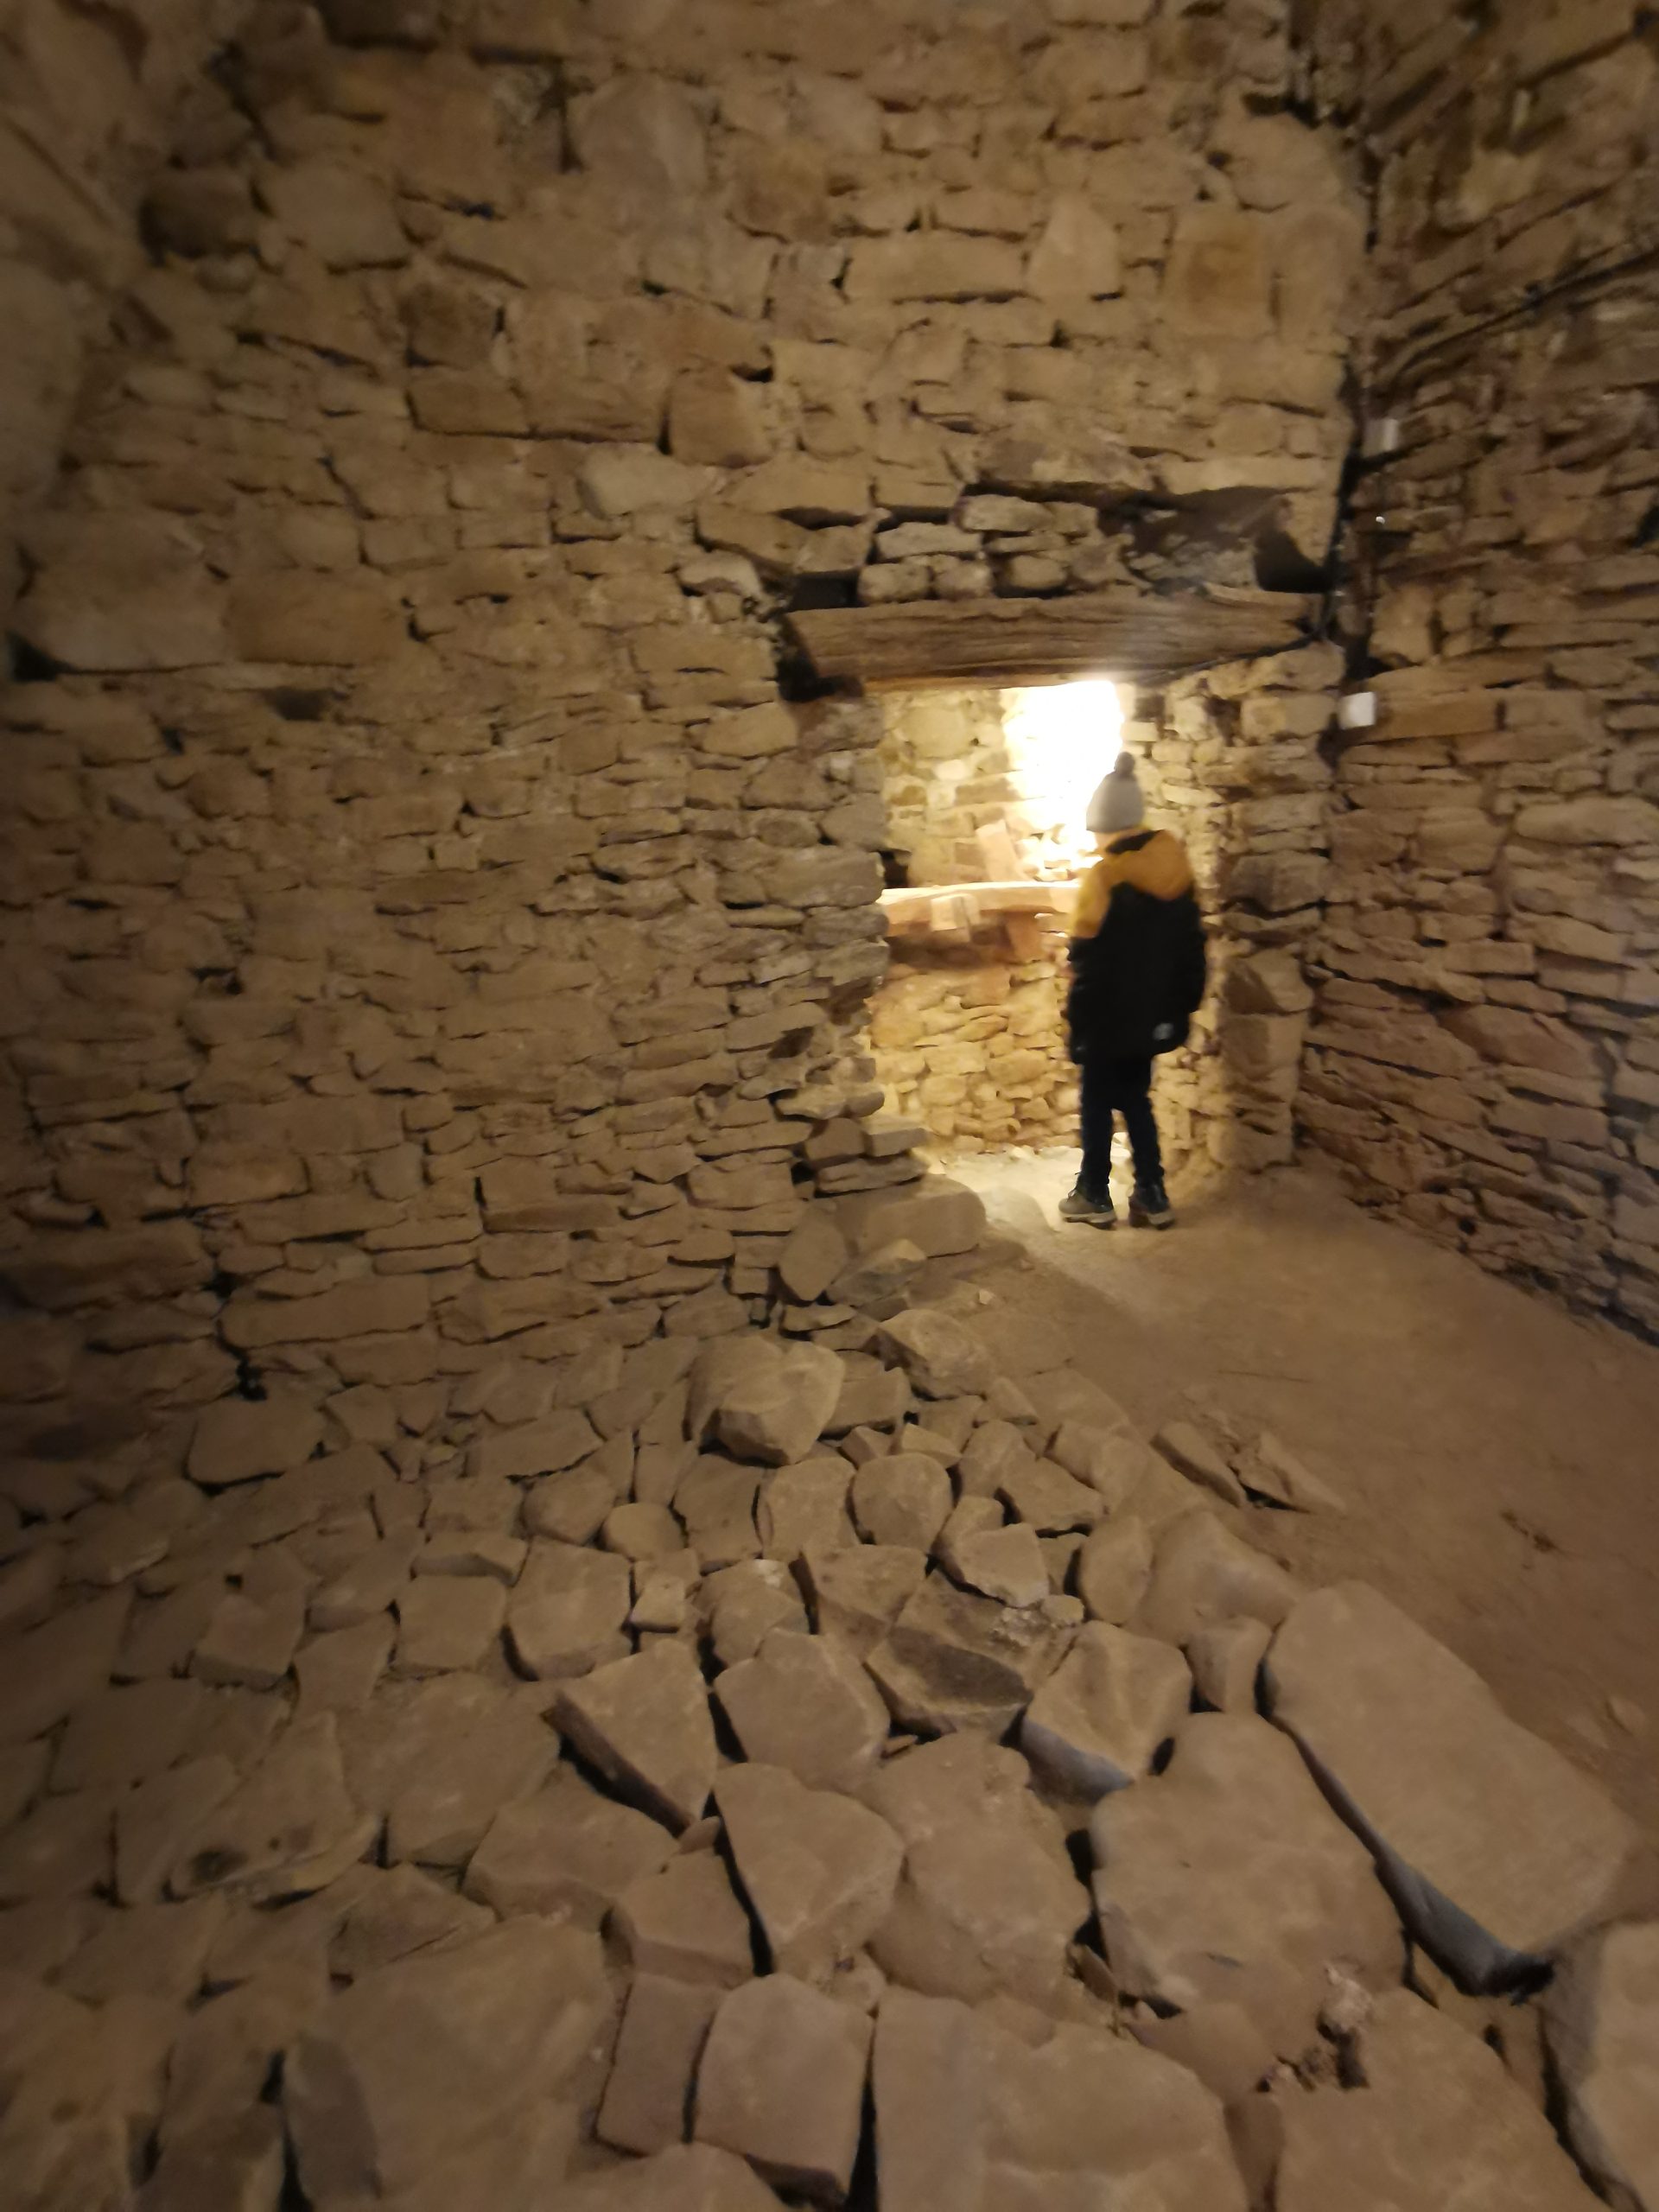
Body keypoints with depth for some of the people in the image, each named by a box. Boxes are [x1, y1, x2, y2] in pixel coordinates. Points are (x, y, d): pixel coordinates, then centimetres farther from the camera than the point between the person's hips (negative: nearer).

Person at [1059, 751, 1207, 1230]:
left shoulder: (1105, 877, -17)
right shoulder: (1176, 864, 3)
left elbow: (1088, 963, -15)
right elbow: (1191, 945, 9)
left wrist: (1076, 1022, -7)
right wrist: (1185, 1005, 17)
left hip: (1109, 1018, -6)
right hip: (1155, 1014, 6)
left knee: (1097, 1104, 9)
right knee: (1136, 1100, 17)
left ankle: (1094, 1197, 18)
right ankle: (1152, 1198, 17)